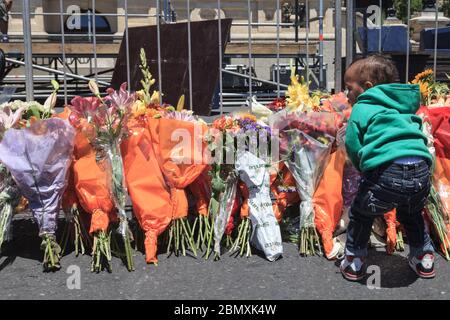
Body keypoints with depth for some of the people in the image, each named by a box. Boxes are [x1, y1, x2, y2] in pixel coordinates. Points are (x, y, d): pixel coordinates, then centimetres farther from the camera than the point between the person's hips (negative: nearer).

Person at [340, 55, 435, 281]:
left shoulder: (361, 109, 8)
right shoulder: (403, 108, 26)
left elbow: (353, 146, 4)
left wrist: (364, 169, 21)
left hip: (387, 172, -6)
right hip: (421, 170, 6)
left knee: (360, 215, 18)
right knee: (411, 215, 34)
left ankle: (354, 263, 26)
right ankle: (424, 259, 41)